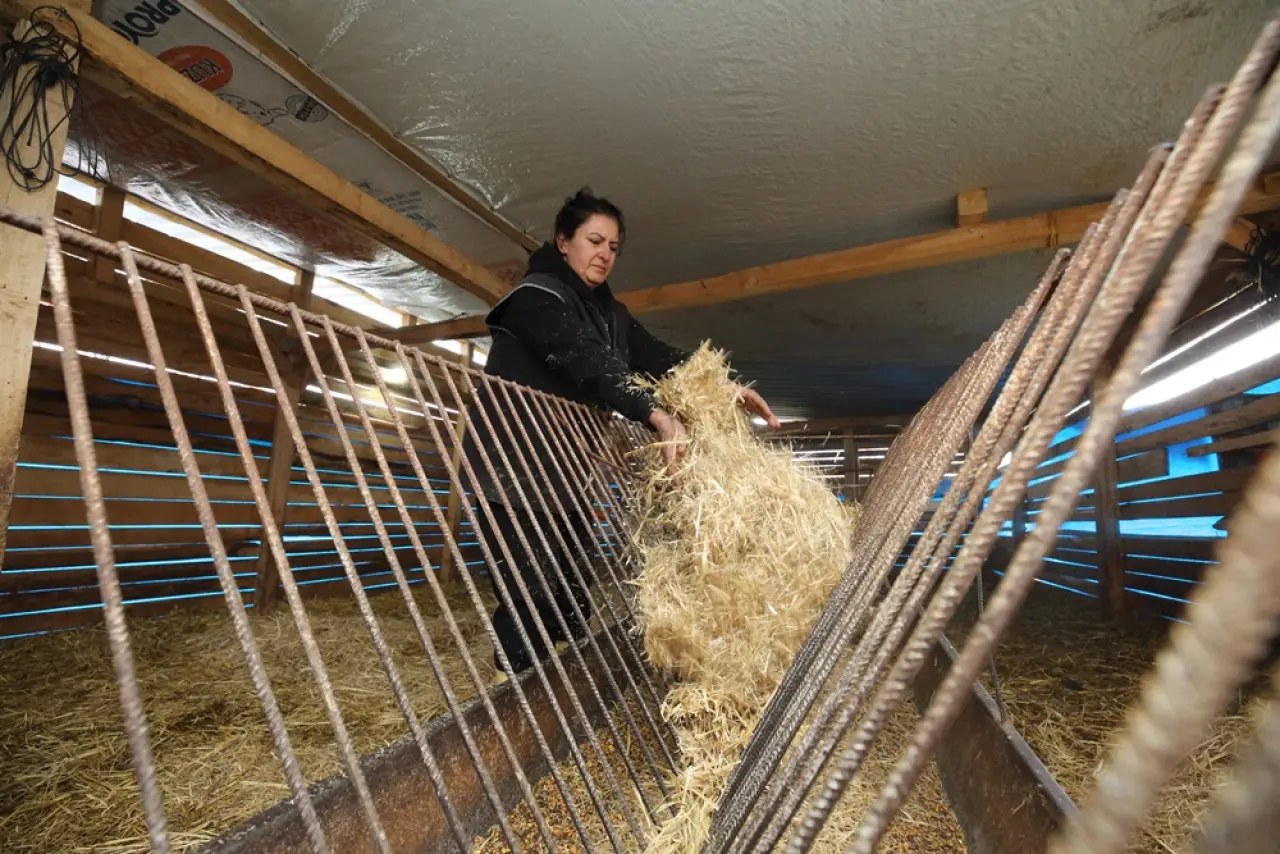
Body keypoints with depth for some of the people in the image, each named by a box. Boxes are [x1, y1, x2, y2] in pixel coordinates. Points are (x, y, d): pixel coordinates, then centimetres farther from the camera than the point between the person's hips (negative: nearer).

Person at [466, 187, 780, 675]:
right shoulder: (535, 296, -12)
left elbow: (657, 357, 3)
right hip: (513, 467, -8)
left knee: (572, 600, 9)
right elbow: (589, 363, -28)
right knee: (530, 597, -10)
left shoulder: (605, 309, 15)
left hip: (562, 469, 8)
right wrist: (657, 415, -40)